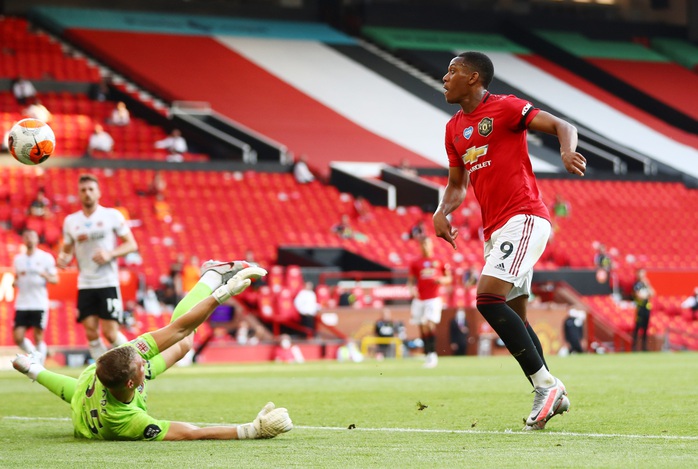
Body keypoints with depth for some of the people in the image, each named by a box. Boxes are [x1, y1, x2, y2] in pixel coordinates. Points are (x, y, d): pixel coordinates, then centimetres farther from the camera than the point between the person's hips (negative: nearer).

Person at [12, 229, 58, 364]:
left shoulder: (46, 258, 2)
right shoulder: (18, 259, 14)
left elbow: (55, 279, 1)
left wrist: (46, 276, -21)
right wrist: (16, 280, 0)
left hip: (39, 304, -4)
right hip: (22, 305, 4)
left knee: (38, 338, -5)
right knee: (18, 337, -4)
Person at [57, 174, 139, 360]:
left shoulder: (112, 216, -2)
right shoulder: (70, 221, 8)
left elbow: (132, 245, -2)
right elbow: (67, 249, 17)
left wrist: (110, 254, -18)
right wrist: (63, 258, -7)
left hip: (108, 282, -4)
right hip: (85, 285, 4)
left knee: (110, 333, -9)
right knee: (91, 334, -1)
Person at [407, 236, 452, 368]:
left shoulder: (439, 261, 7)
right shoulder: (415, 263, 9)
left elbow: (448, 278, 13)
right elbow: (411, 281, 12)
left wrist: (442, 280, -8)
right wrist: (412, 289, -9)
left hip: (434, 299, -2)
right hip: (419, 299, 2)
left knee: (430, 325, -18)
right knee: (423, 328, 1)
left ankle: (432, 354, -14)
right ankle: (428, 356, 8)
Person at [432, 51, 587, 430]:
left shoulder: (504, 107, -5)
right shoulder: (454, 128, 18)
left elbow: (562, 127, -11)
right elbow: (457, 185, 27)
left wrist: (567, 152, -33)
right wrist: (442, 212, 6)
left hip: (523, 218, -9)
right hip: (494, 229, 9)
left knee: (488, 298, -22)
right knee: (513, 317, 10)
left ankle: (544, 384, -18)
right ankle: (551, 395, 19)